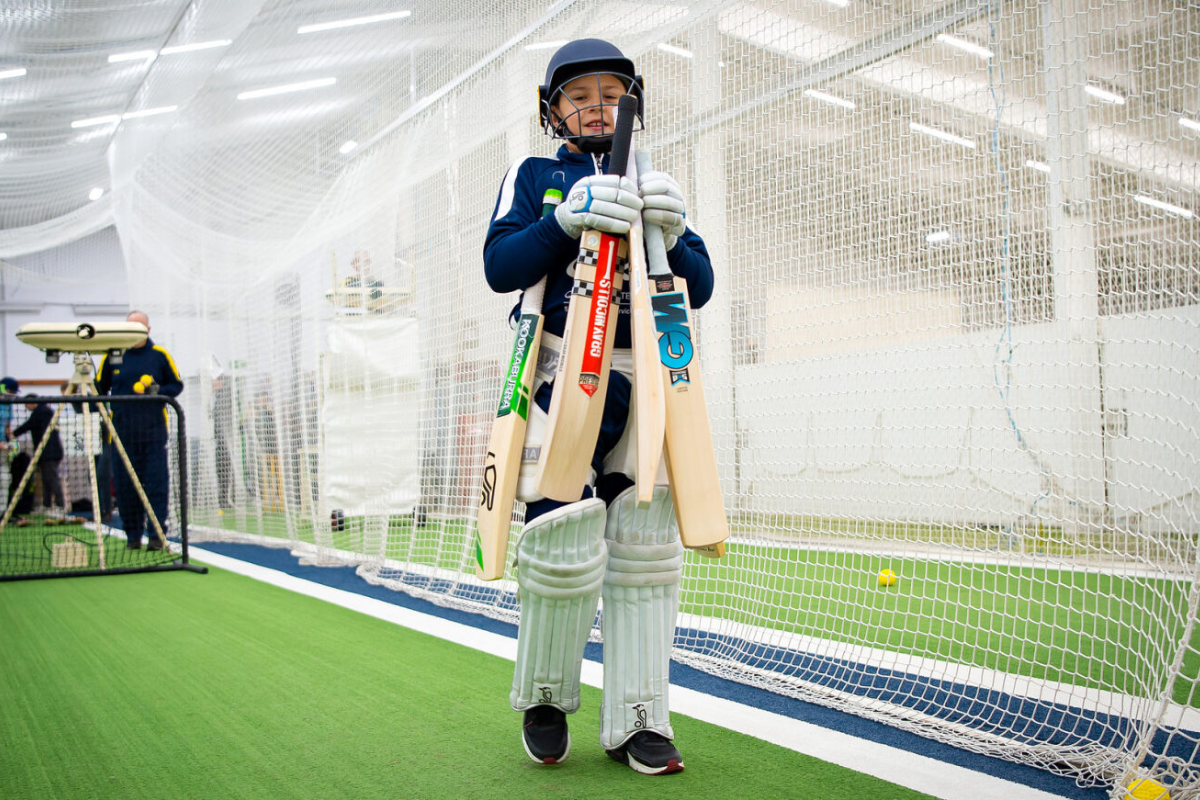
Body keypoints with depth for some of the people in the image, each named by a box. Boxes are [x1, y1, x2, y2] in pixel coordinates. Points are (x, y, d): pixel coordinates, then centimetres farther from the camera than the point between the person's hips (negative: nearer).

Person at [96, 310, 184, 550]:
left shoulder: (159, 355, 5)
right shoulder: (112, 355, 8)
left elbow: (177, 385, 11)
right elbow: (100, 389, 18)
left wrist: (158, 391, -9)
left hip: (154, 432, -1)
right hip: (122, 432, 1)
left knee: (156, 483, -4)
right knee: (125, 485, 2)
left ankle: (157, 533, 1)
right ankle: (133, 534, 12)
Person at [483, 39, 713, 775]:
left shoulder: (652, 183, 18)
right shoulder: (533, 177, 12)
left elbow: (700, 289, 9)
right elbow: (500, 267, -6)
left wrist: (672, 234, -11)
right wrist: (570, 217, -19)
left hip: (644, 380, 3)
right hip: (562, 376, -3)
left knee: (646, 544, -2)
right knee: (563, 546, -10)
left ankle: (636, 722, 8)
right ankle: (544, 701, 14)